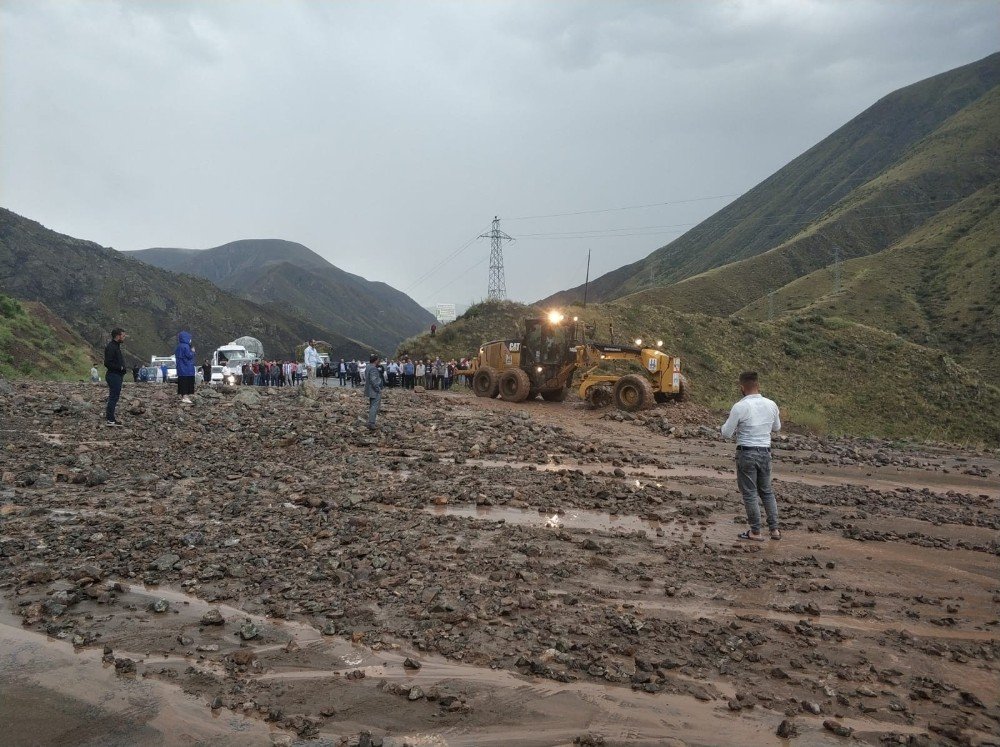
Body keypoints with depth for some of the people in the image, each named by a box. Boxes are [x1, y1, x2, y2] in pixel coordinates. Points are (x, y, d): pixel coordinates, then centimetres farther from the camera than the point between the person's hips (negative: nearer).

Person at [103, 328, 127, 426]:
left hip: (117, 375, 10)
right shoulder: (110, 347, -16)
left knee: (114, 397, 14)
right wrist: (119, 367, -18)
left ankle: (109, 417, 22)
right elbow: (107, 363, -23)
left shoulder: (116, 346, 17)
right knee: (114, 397, -8)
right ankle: (110, 419, -4)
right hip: (113, 375, -10)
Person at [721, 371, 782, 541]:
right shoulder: (771, 405, 1)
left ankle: (755, 532, 10)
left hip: (746, 453, -5)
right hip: (765, 452, 5)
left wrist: (729, 423, 8)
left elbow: (726, 433, -11)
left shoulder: (740, 407, -16)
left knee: (750, 493, 4)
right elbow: (776, 428, 16)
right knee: (767, 491, 18)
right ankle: (774, 529, 20)